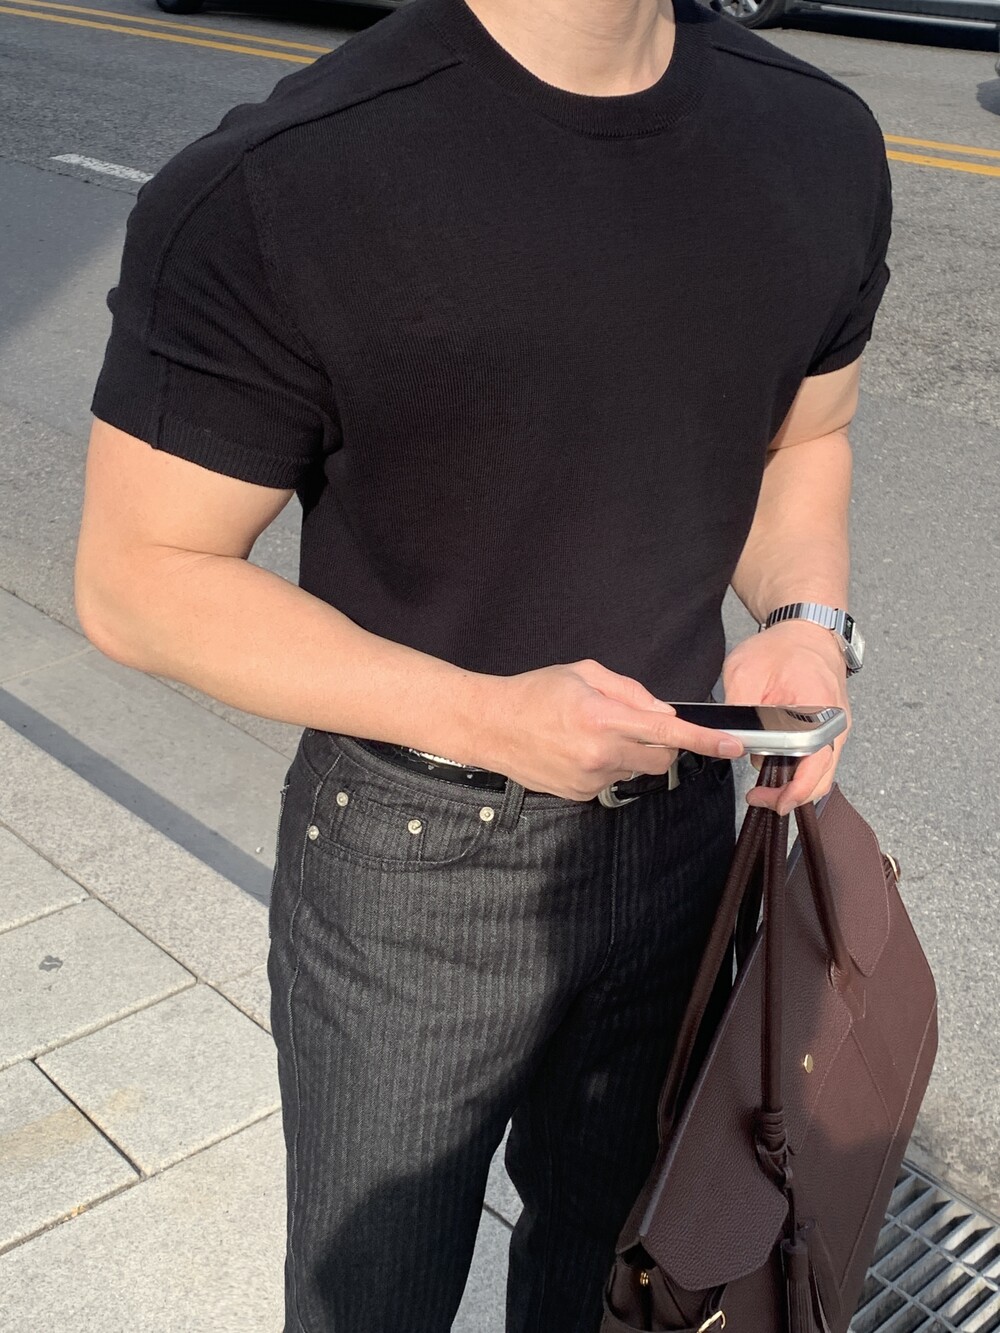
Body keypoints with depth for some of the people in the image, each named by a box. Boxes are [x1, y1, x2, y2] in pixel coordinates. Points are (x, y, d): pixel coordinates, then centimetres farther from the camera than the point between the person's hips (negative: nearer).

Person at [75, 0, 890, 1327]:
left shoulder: (822, 140, -5)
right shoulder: (274, 190, -23)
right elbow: (138, 579, -17)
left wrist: (809, 621, -11)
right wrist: (484, 717, -26)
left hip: (682, 826, 5)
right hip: (411, 869, -4)